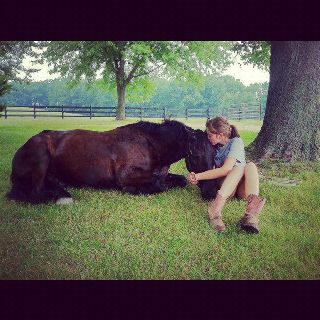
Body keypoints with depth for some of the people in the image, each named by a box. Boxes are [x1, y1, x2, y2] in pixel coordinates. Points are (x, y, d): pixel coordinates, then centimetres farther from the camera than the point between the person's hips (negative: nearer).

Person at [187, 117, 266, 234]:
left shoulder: (236, 142, -8)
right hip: (224, 186, 1)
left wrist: (198, 176, -20)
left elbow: (225, 169, -21)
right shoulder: (214, 147, 8)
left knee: (250, 166, -31)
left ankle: (251, 214, -55)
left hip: (241, 187, -1)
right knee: (239, 168, -29)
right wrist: (196, 176, -14)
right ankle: (215, 211, -51)